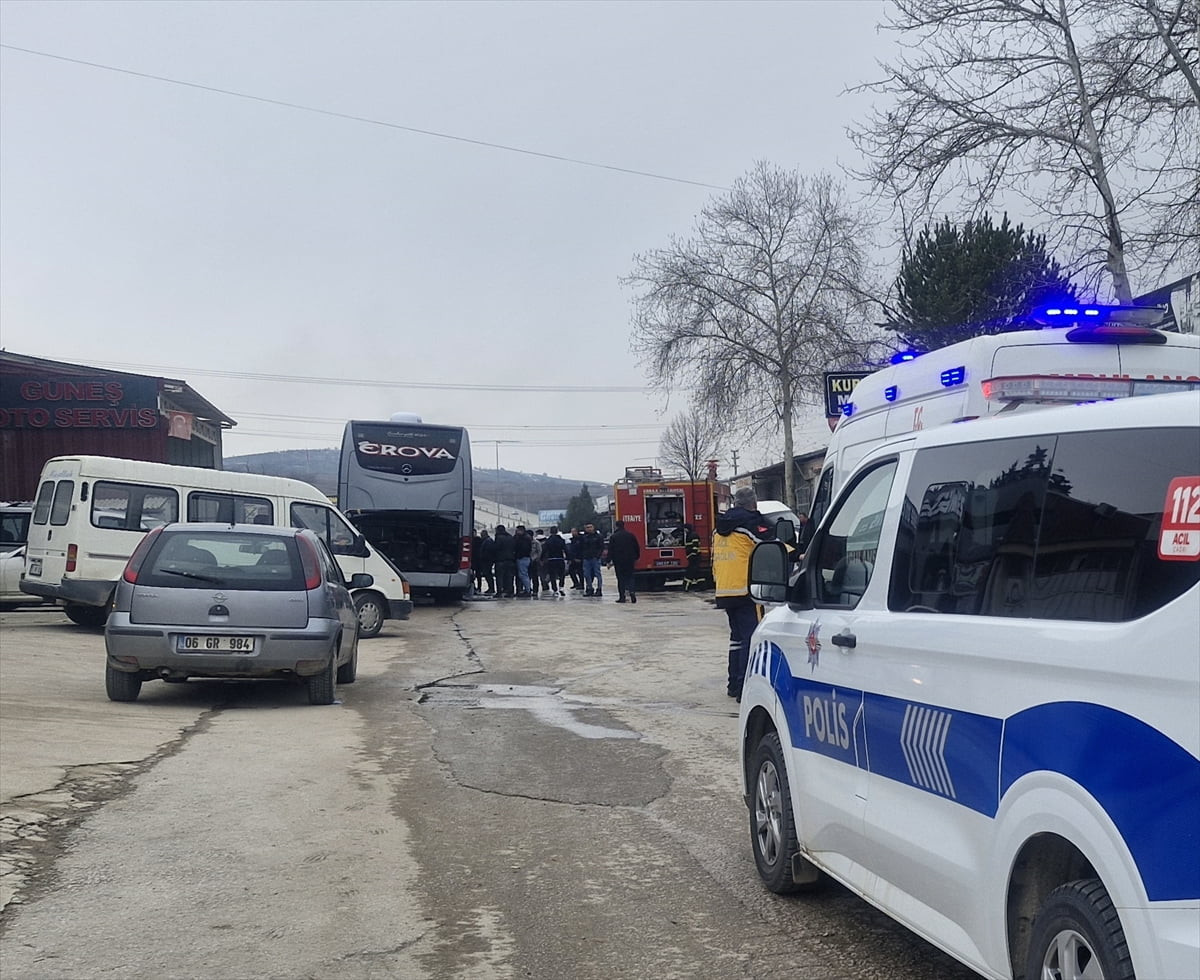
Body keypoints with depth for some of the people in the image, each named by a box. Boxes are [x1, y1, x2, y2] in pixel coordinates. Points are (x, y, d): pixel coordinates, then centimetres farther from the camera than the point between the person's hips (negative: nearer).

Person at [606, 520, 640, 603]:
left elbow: (610, 550, -6)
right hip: (630, 560, 2)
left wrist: (609, 561, -2)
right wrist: (636, 557, 19)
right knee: (630, 577, 8)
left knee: (621, 578, 3)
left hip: (618, 561, -2)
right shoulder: (631, 535, 6)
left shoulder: (613, 537, -4)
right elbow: (637, 548, 10)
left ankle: (622, 597, 1)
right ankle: (631, 591, -16)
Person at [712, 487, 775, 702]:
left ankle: (734, 684, 22)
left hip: (724, 591, 8)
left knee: (737, 636, 18)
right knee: (751, 638, -8)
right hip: (746, 589, -8)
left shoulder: (720, 528, 18)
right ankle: (745, 687, -14)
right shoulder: (751, 523, -6)